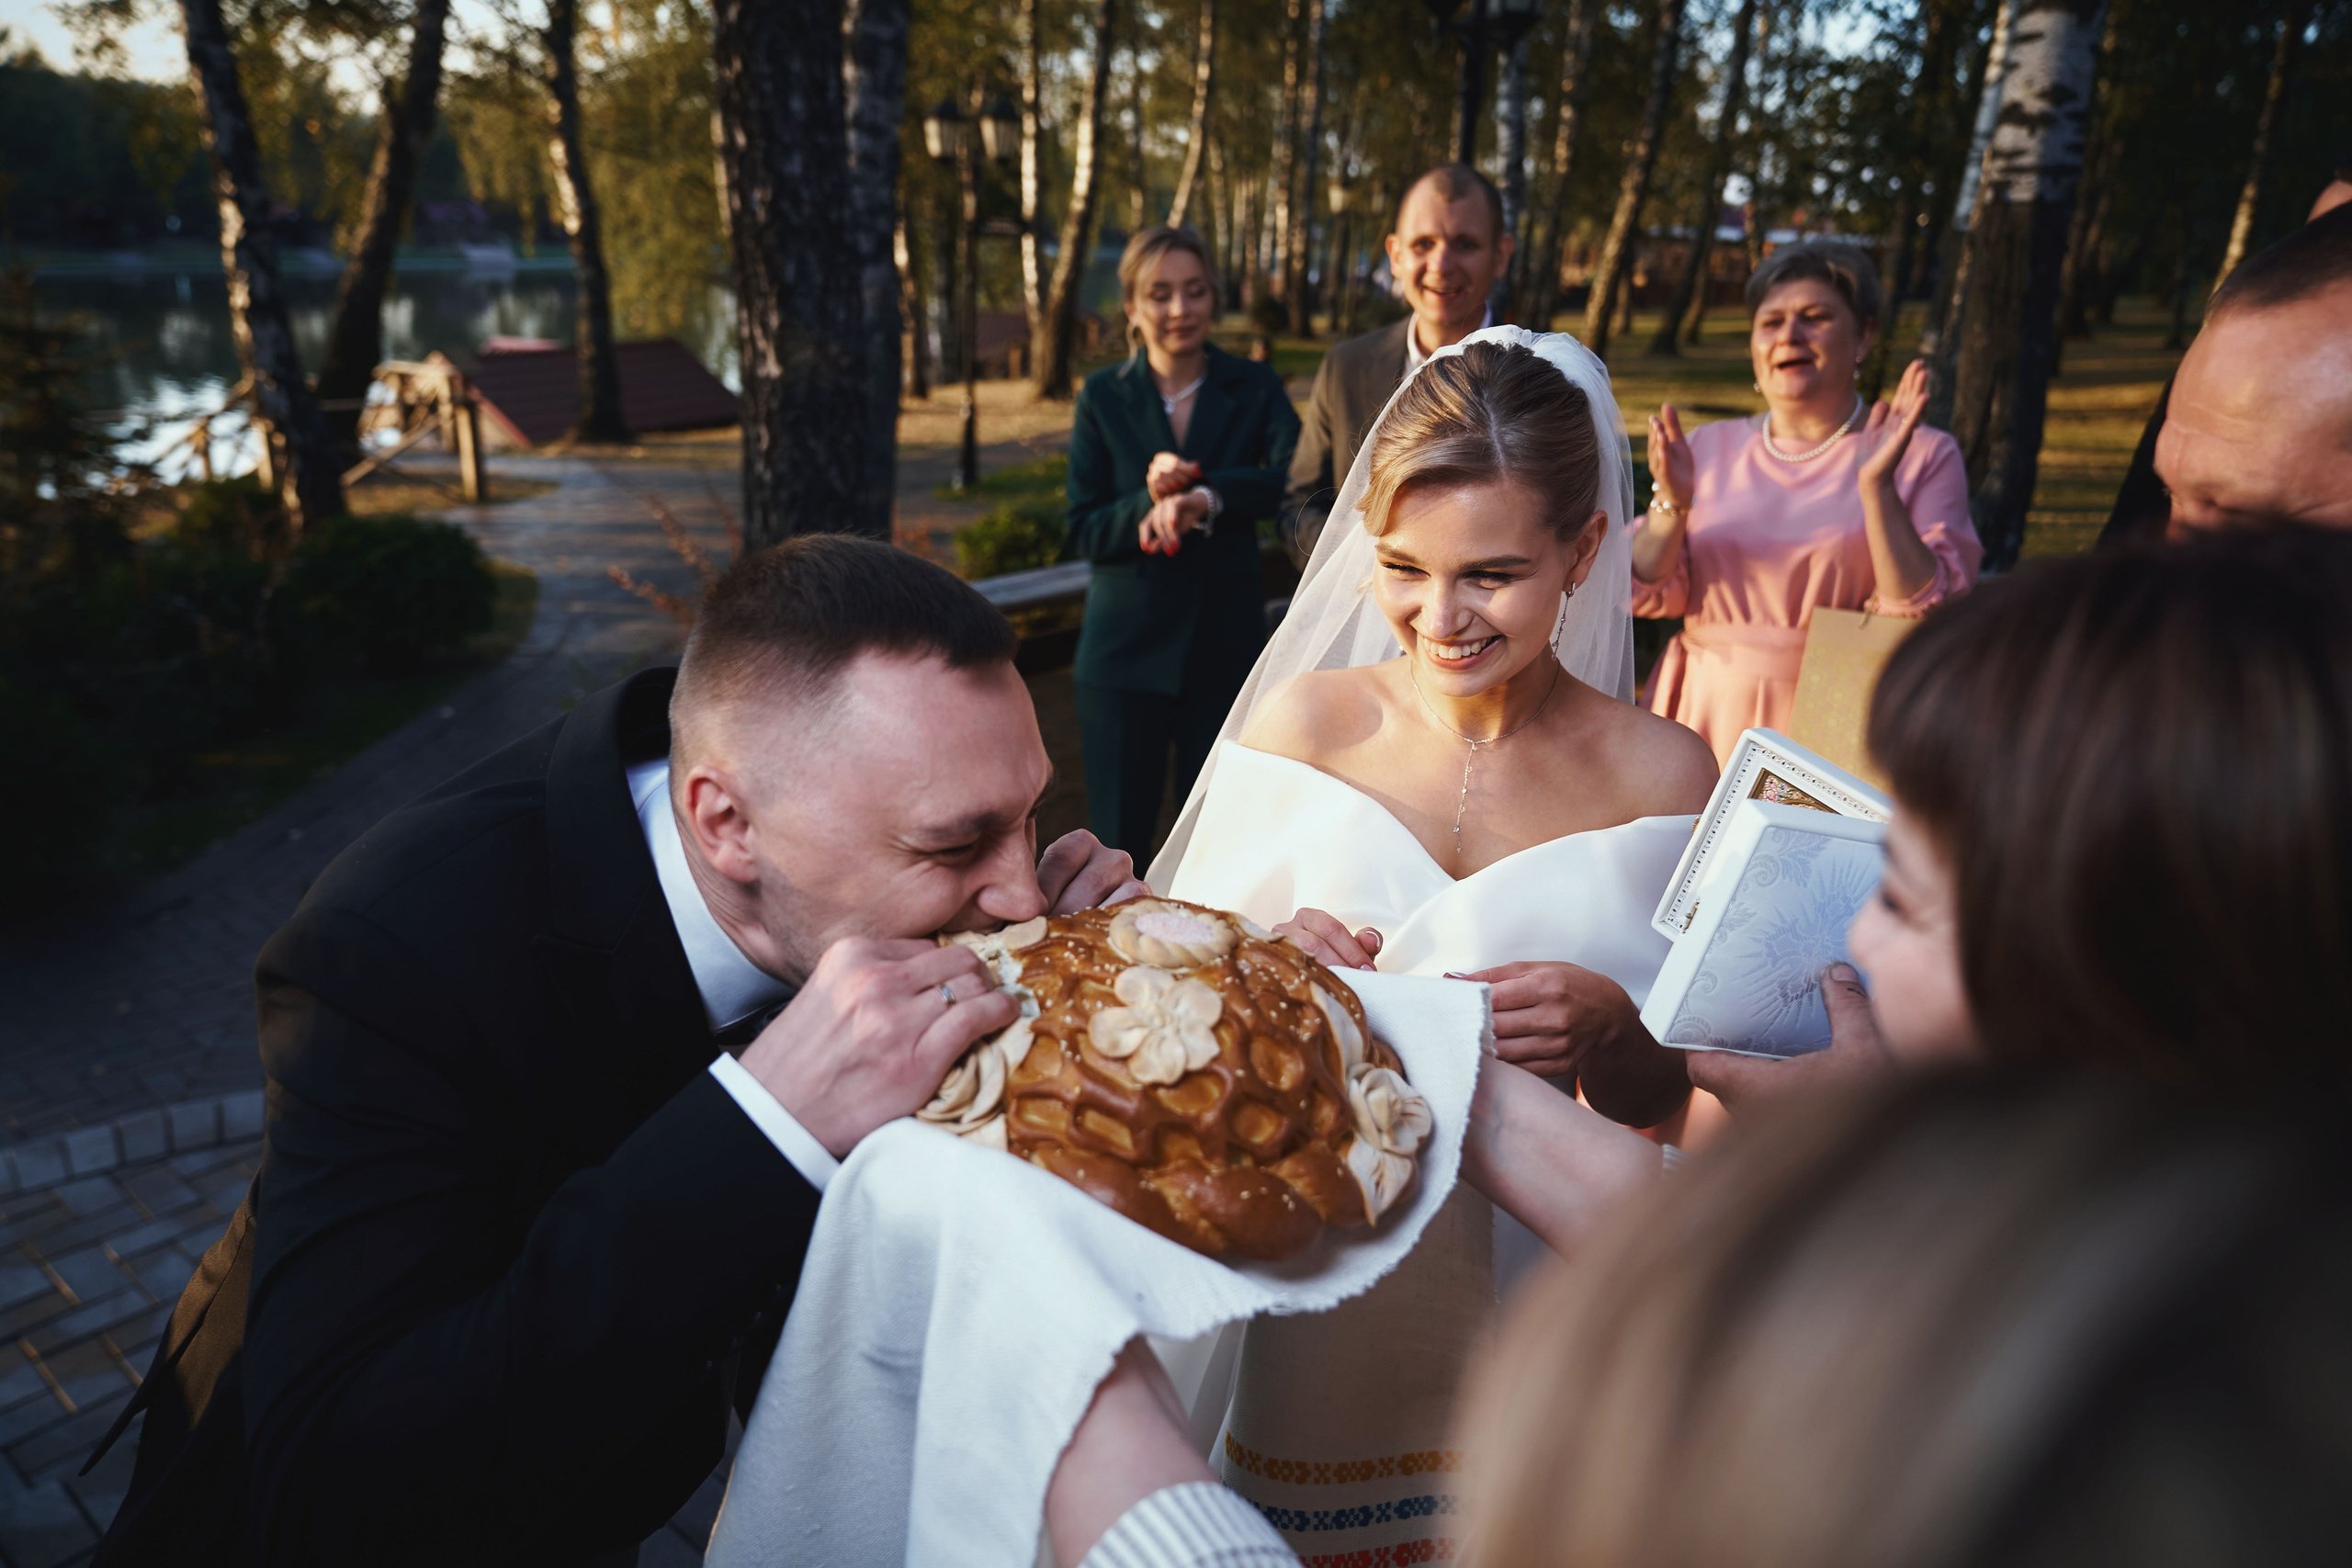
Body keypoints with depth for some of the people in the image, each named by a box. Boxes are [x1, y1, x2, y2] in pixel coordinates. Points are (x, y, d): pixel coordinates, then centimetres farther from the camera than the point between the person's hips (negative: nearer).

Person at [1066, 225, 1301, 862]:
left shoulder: (1255, 388, 4)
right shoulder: (1103, 397, 4)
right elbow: (1084, 533, -1)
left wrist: (1207, 498, -30)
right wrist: (1148, 503, -19)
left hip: (1227, 645, 1)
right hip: (1127, 648, 0)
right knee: (1119, 846, 4)